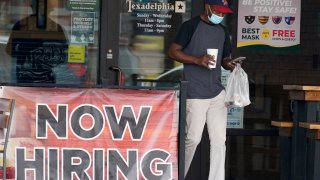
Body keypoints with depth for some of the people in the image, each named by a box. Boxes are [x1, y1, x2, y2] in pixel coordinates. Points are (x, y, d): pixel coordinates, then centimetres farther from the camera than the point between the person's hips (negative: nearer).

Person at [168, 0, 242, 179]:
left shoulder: (223, 31, 15)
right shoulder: (191, 26, -3)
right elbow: (173, 51, -5)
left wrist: (230, 63, 0)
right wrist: (197, 60, -18)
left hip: (217, 93, 6)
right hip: (195, 95, -6)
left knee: (219, 140, 3)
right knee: (193, 139, -4)